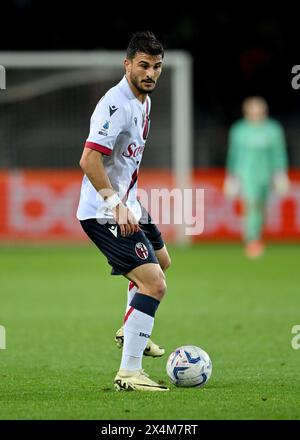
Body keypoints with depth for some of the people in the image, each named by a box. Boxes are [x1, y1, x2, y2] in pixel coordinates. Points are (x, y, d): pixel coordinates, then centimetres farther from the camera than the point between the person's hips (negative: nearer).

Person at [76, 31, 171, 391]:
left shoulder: (142, 101, 10)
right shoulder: (116, 105, -22)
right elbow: (89, 160, -29)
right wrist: (117, 206, -31)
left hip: (125, 205, 11)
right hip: (104, 213, -11)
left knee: (161, 261, 32)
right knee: (154, 284, -20)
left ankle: (130, 331, 49)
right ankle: (128, 374, -18)